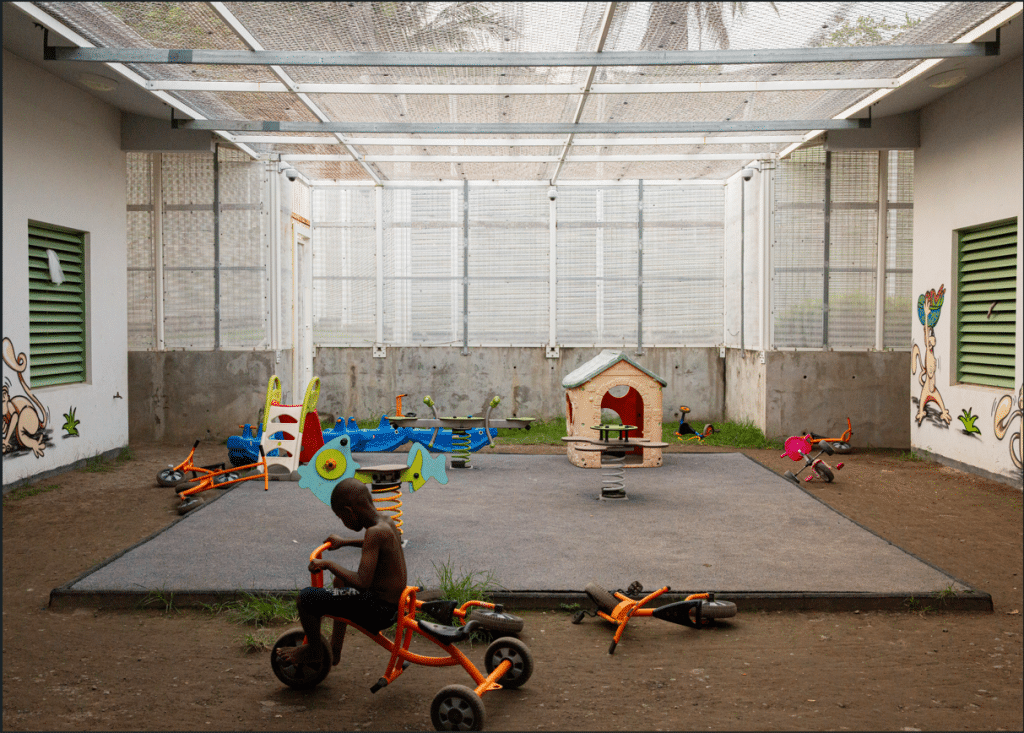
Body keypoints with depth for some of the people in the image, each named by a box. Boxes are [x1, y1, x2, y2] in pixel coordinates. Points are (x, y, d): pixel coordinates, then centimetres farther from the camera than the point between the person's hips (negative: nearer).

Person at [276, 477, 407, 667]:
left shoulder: (375, 532, -25)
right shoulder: (387, 522, 3)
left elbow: (362, 582, -31)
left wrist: (328, 564, -19)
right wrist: (344, 543, 32)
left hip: (377, 612, -10)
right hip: (393, 605, 10)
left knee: (307, 597, -12)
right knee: (340, 581, 35)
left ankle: (314, 649, 13)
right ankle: (334, 651, 40)